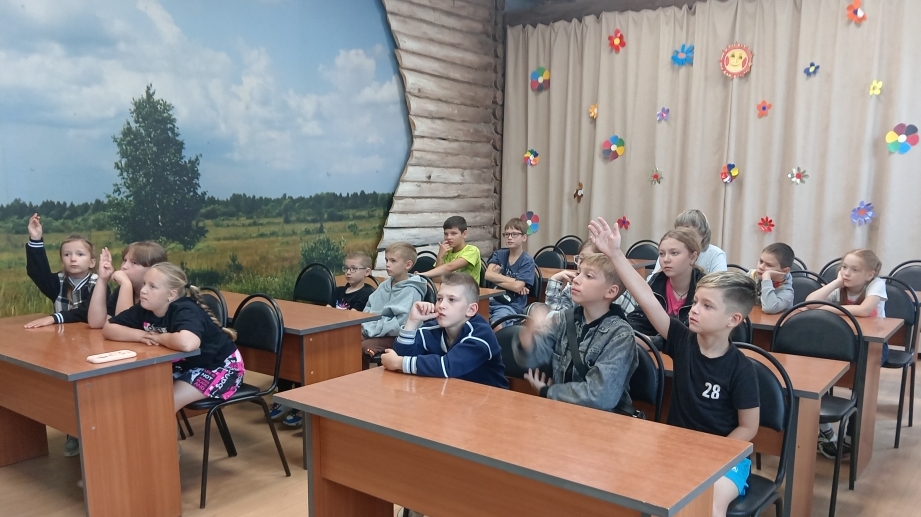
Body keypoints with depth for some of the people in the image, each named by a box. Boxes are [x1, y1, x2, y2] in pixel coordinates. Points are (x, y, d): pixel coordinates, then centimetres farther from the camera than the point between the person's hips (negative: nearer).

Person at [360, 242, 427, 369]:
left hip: (397, 337, -7)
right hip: (372, 331, 7)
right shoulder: (384, 285, 12)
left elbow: (401, 323, -20)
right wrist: (365, 326, -3)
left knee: (363, 347, -29)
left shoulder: (411, 291, -13)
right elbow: (368, 308, 18)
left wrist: (372, 330, -18)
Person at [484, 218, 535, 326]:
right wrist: (513, 281, -10)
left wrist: (496, 278, -2)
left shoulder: (527, 261, -2)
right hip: (492, 300, 4)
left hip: (512, 305, -4)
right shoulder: (499, 254, 12)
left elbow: (517, 286, -14)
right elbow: (488, 275, -5)